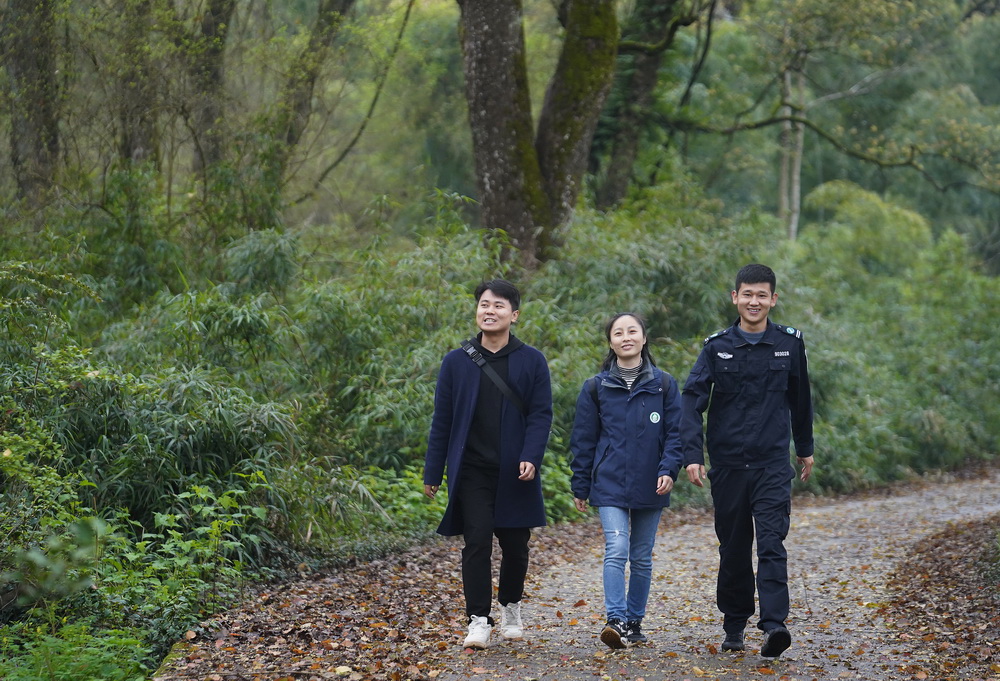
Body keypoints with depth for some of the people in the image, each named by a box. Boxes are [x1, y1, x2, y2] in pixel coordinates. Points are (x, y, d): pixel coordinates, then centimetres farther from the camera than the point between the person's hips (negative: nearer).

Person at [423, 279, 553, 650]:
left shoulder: (532, 361, 2)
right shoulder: (456, 362, 4)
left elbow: (541, 414, -1)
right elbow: (442, 419, 6)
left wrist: (531, 457, -16)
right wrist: (433, 472, 4)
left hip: (516, 473, 0)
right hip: (472, 471, 0)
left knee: (515, 545, 9)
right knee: (477, 542, -8)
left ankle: (511, 607, 30)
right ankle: (479, 620, -4)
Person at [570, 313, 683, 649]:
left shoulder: (664, 385, 3)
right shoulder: (596, 387, 3)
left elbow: (675, 433, 2)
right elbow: (583, 441, 7)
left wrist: (669, 470, -13)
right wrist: (580, 487, 6)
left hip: (649, 488, 1)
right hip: (609, 485, -1)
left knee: (641, 557, 9)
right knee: (616, 550, -16)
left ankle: (634, 622, 20)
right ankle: (616, 621, -21)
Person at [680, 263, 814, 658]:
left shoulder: (789, 344, 4)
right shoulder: (717, 347, 1)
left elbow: (799, 399, 18)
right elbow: (692, 401, -7)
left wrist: (805, 449, 25)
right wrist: (692, 455, -18)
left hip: (773, 463, -1)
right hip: (728, 464, 1)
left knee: (771, 544, -14)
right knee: (733, 549, 9)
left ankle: (774, 626, -22)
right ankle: (734, 627, 21)